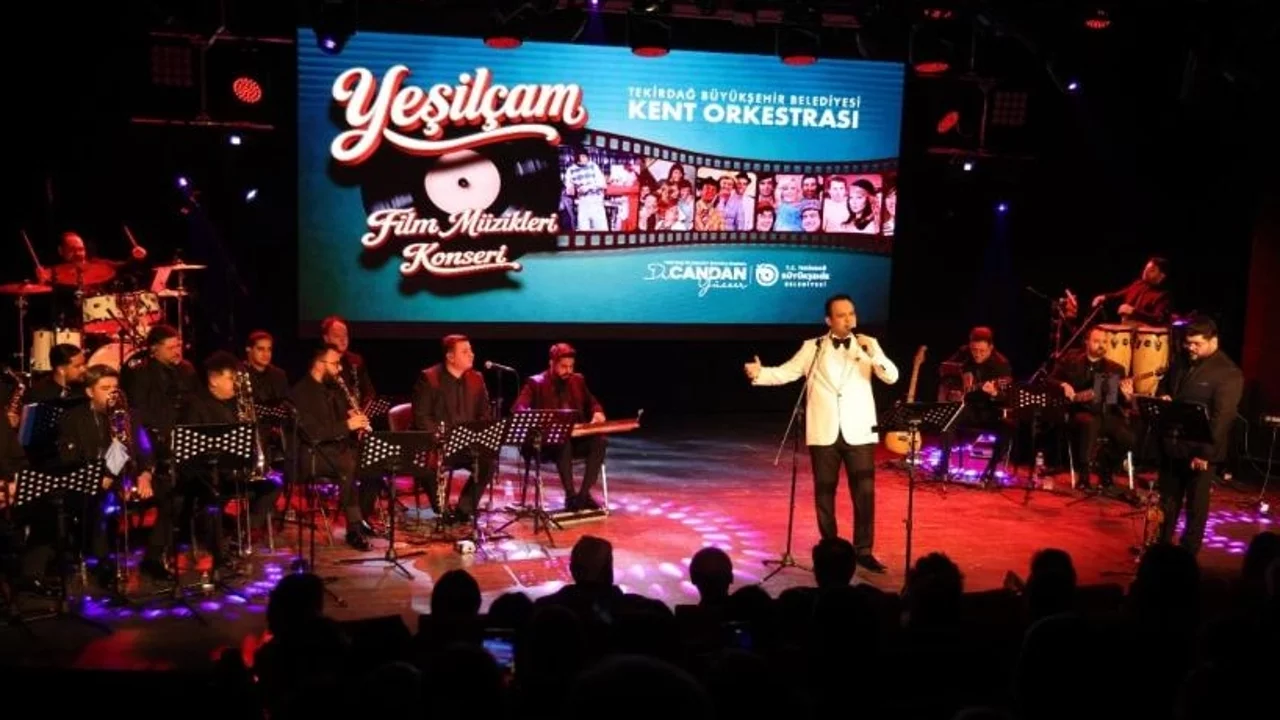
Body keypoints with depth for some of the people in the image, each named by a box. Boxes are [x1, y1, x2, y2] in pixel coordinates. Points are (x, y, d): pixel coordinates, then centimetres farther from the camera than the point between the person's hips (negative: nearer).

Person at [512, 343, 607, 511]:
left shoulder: (578, 380, 16)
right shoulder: (536, 383, 1)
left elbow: (592, 402, 20)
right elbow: (518, 408, -11)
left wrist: (597, 412, -6)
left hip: (577, 437, 4)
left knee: (599, 441, -26)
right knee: (563, 443, -38)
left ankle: (584, 493, -22)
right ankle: (570, 495, -29)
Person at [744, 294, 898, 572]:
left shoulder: (868, 345, 6)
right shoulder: (813, 348, 6)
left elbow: (892, 377, -4)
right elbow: (786, 372, 0)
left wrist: (874, 354, -21)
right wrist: (760, 373, -19)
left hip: (858, 432, 0)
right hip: (824, 433, 0)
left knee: (864, 493, -1)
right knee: (824, 493, 8)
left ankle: (863, 551, 10)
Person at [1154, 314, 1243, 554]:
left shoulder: (1228, 373, -14)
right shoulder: (1181, 364, 8)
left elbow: (1222, 418, -20)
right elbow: (1163, 389, 24)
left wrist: (1205, 453, -24)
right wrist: (1161, 399, -1)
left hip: (1200, 450, -6)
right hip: (1172, 445, 7)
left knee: (1195, 505, 6)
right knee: (1168, 500, 16)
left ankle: (1188, 553, 17)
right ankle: (1161, 545, 29)